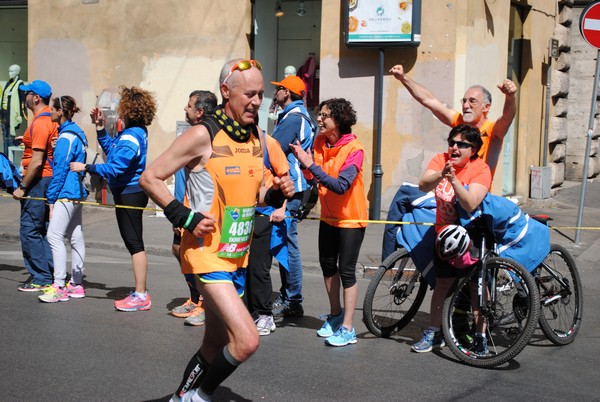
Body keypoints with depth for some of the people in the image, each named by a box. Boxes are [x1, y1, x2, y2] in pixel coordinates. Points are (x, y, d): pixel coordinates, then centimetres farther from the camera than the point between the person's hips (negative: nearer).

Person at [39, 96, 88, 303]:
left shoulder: (66, 137, -15)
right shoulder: (77, 133, 15)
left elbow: (60, 170, -16)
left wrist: (51, 198, -12)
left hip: (66, 193, -10)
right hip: (77, 193, 10)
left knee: (54, 235, -12)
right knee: (75, 237, 12)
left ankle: (59, 287, -14)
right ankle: (76, 284, 17)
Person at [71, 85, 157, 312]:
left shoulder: (131, 137, -21)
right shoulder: (136, 132, 9)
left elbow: (115, 168, -25)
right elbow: (111, 150, 20)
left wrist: (86, 168, -16)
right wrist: (100, 128, 14)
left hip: (129, 194, -10)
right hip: (130, 192, 10)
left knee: (134, 243, -6)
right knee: (133, 243, 15)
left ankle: (141, 296, -1)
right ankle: (140, 293, 22)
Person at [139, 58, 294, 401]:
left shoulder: (257, 136, 8)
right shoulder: (204, 136, -14)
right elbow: (150, 178, -10)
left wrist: (276, 193, -1)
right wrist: (185, 217, -16)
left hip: (238, 256, 8)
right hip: (207, 254, -8)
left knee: (216, 343, 16)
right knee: (247, 340, -17)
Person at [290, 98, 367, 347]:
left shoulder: (354, 149, -22)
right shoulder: (320, 143, -3)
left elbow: (341, 186, -32)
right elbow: (315, 178, -2)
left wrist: (311, 165, -34)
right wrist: (303, 161, -20)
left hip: (351, 218, -7)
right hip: (328, 216, 7)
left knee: (346, 270, -4)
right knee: (327, 265, 15)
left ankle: (347, 329, 3)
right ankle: (335, 315, 33)